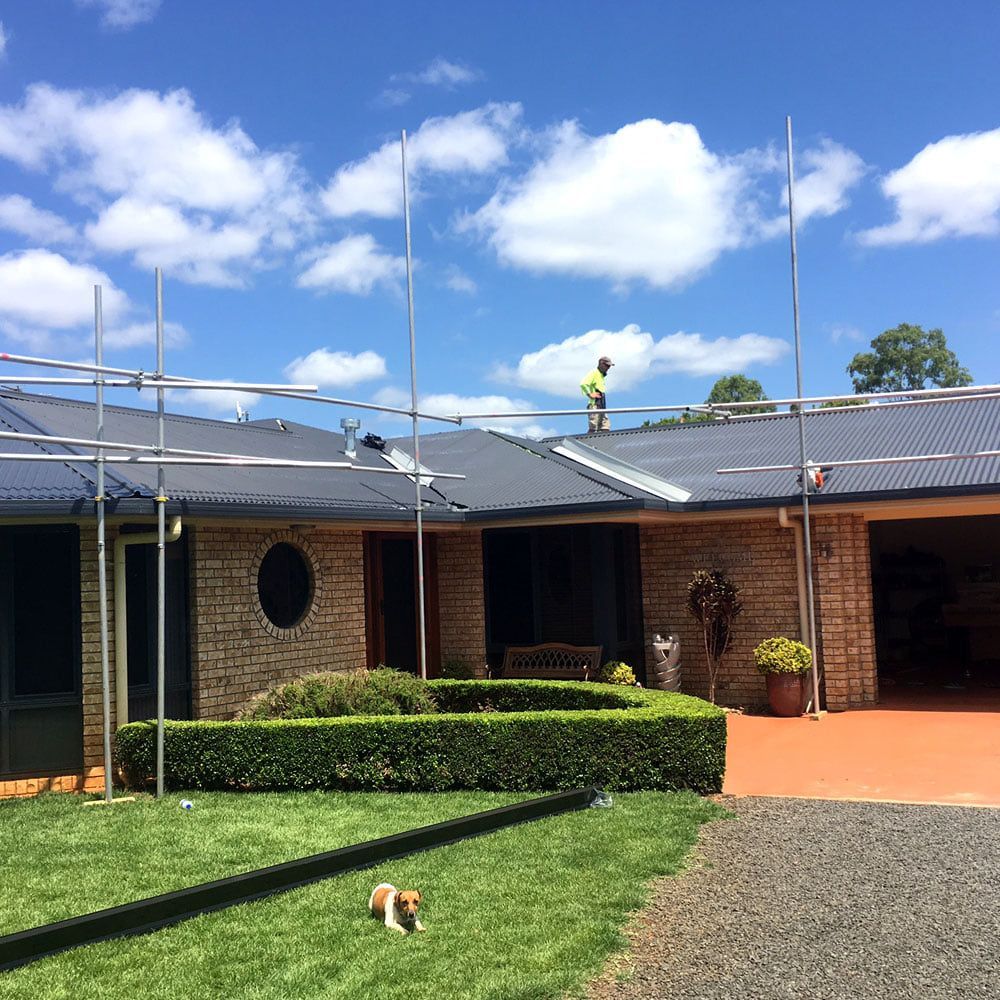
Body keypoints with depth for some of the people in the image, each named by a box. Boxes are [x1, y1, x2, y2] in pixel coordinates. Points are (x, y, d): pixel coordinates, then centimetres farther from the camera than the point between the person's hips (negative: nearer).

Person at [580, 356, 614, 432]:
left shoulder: (601, 375, 22)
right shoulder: (594, 373, -6)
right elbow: (583, 384, -20)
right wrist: (590, 394, -18)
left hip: (601, 406, 9)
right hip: (594, 404, -9)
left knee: (605, 427, 5)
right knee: (593, 428, -10)